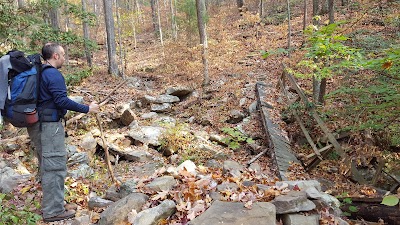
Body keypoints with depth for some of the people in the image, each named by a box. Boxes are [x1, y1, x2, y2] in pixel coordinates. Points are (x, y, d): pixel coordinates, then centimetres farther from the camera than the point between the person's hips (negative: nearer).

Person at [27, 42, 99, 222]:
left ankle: (49, 205, 29)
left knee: (46, 165, 17)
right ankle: (53, 211, 4)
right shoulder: (54, 74, -16)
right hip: (50, 125, -10)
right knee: (55, 166, -4)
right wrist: (87, 109, -18)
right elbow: (61, 100, -23)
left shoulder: (39, 73, 13)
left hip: (38, 124, 10)